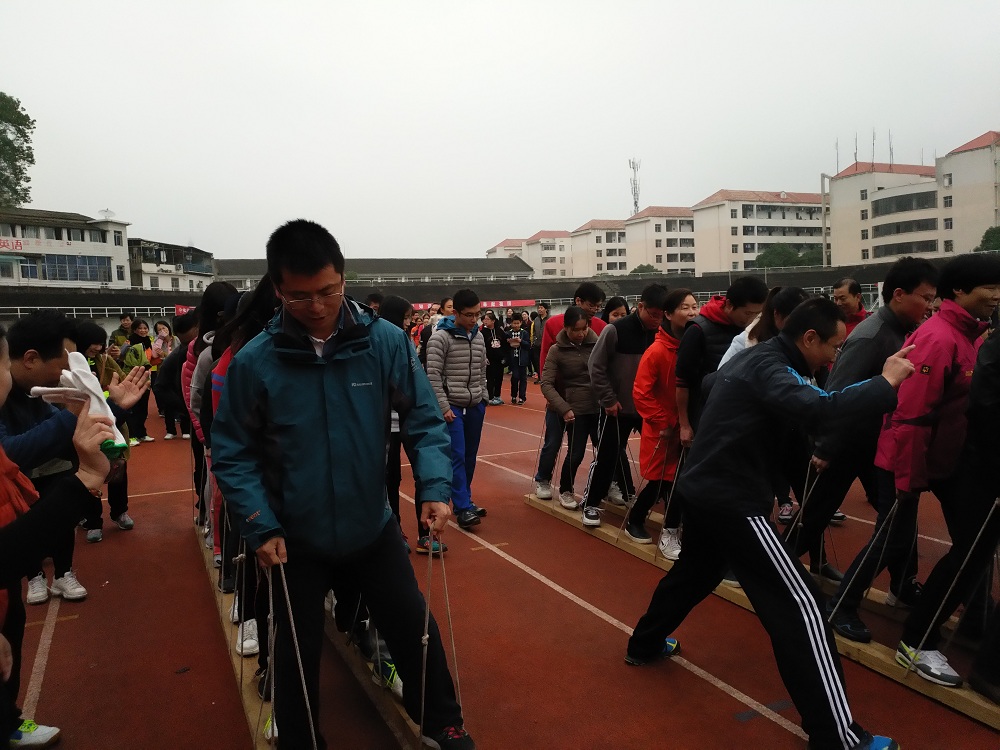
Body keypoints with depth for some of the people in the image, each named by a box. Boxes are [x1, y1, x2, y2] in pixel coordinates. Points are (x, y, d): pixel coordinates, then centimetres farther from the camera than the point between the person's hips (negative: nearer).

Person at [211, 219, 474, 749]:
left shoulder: (385, 342, -13)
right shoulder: (253, 361, -15)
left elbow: (423, 420, -7)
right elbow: (233, 453, -8)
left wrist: (434, 488, -20)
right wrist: (261, 529, -15)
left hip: (373, 527, 1)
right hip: (297, 538, -1)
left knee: (414, 628, 16)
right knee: (298, 652, 17)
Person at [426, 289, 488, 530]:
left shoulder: (479, 337, 9)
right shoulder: (440, 337, -11)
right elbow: (433, 376, -13)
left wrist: (484, 399, 13)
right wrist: (444, 407, -15)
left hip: (476, 406, 6)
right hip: (452, 406, -6)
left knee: (470, 456, 12)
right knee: (457, 456, -7)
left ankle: (463, 500, 24)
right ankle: (463, 508, -3)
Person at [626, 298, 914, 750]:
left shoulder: (757, 359, 13)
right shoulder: (769, 367, -16)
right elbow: (813, 408, -36)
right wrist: (886, 384, -27)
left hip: (703, 488, 10)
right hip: (731, 499, -10)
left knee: (693, 572, 30)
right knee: (798, 603, -6)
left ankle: (644, 645, 46)